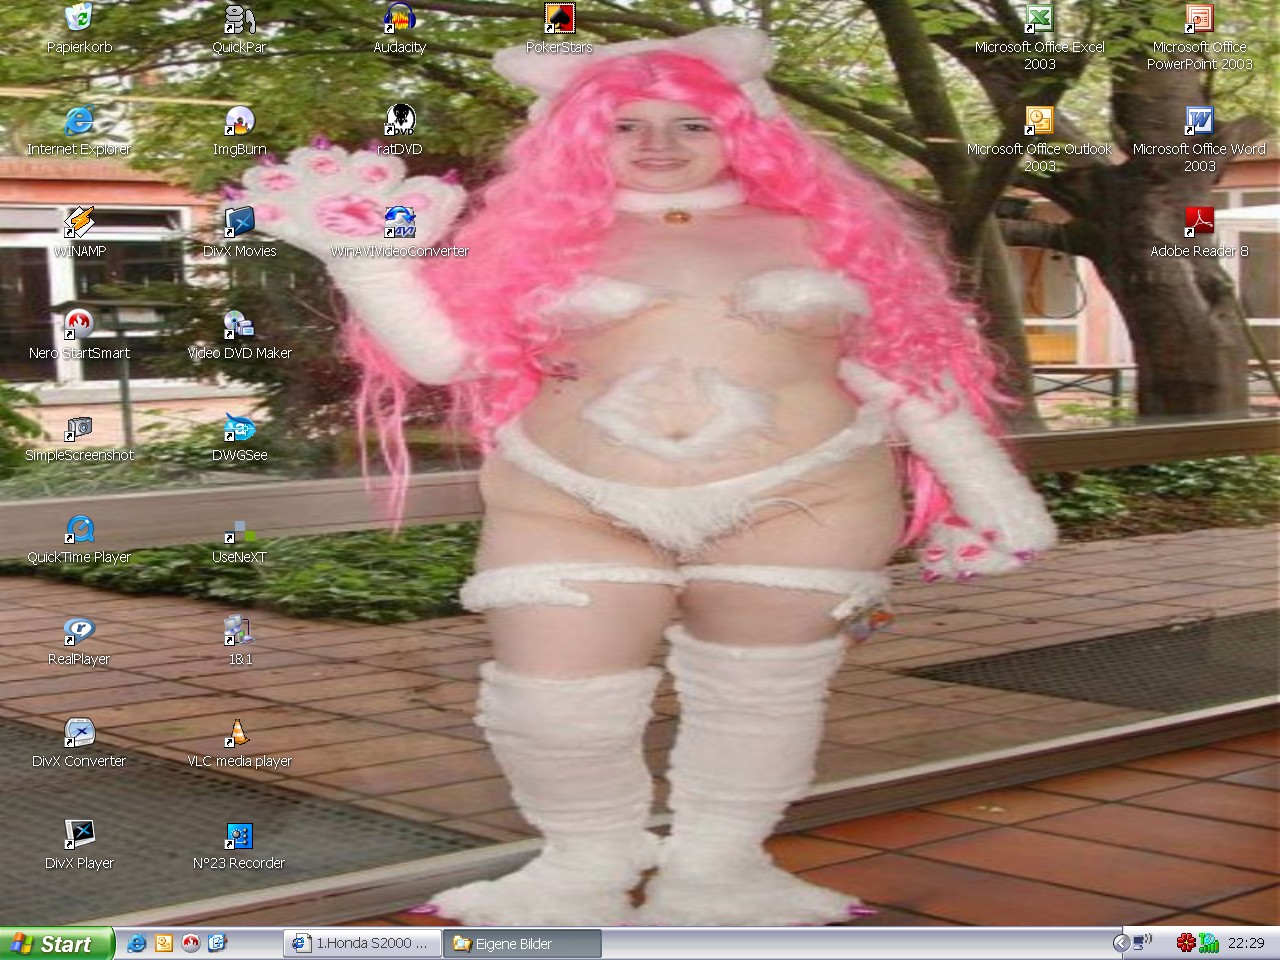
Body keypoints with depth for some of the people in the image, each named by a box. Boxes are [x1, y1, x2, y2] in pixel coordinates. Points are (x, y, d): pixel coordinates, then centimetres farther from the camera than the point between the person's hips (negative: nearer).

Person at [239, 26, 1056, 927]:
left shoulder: (823, 234, 8)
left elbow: (905, 367, 9)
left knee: (763, 689, 7)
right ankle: (585, 871, 21)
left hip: (802, 503, 0)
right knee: (550, 695, -2)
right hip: (575, 507, 0)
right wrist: (365, 252, -8)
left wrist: (989, 493, 8)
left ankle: (715, 871, 25)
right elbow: (441, 349, 3)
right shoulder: (538, 238, 8)